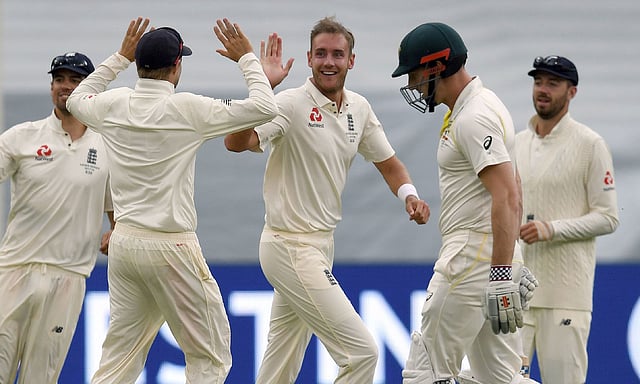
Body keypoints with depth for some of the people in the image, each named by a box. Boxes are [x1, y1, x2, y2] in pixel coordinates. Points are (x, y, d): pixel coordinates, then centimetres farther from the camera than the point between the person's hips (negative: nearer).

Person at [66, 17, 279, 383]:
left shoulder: (113, 105, 3)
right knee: (210, 355, 4)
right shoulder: (187, 109, -12)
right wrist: (247, 57, 4)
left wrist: (120, 58, 31)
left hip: (123, 243, 6)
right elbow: (265, 107, -10)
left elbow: (77, 99, 27)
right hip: (171, 248, -6)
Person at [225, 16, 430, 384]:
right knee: (361, 351, -13)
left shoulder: (359, 108, 6)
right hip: (292, 247, -8)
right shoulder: (292, 103, -16)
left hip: (321, 244, 8)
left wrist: (409, 194, -3)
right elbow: (237, 142, -30)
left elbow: (387, 161, 18)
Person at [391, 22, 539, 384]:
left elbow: (506, 198, -25)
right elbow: (514, 194, 25)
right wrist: (511, 268, 27)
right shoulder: (486, 105, 18)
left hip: (473, 259, -11)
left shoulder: (475, 118, -15)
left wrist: (501, 277, -30)